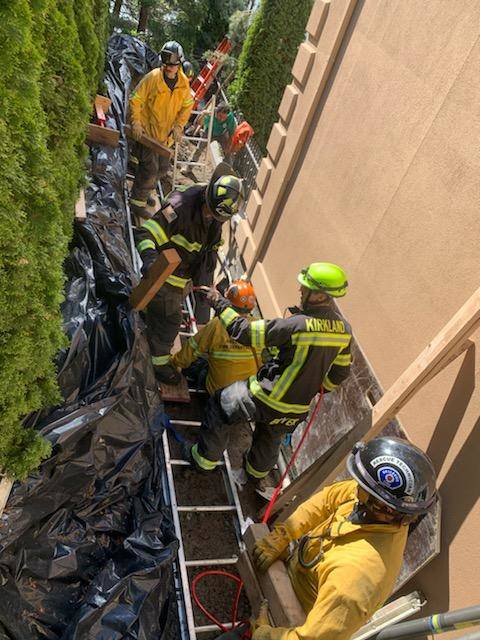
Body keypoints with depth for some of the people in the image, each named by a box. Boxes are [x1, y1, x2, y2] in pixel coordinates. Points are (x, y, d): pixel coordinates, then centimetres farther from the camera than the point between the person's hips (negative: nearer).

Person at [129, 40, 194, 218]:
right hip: (147, 131, -6)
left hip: (167, 133, 6)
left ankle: (144, 191, 39)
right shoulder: (152, 78, -17)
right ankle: (137, 201, 7)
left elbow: (187, 106, 8)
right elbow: (135, 101, -12)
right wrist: (136, 123, -22)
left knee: (162, 168, 15)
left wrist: (179, 125, -5)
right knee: (150, 168, -8)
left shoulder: (184, 82, -3)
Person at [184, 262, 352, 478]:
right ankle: (258, 470, 59)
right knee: (272, 436, 34)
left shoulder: (297, 325, -31)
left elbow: (245, 332, -26)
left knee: (218, 406, 16)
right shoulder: (344, 329, -9)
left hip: (267, 398, -7)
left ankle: (206, 458, 32)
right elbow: (339, 373, 4)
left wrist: (220, 303, -14)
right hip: (298, 406, 7)